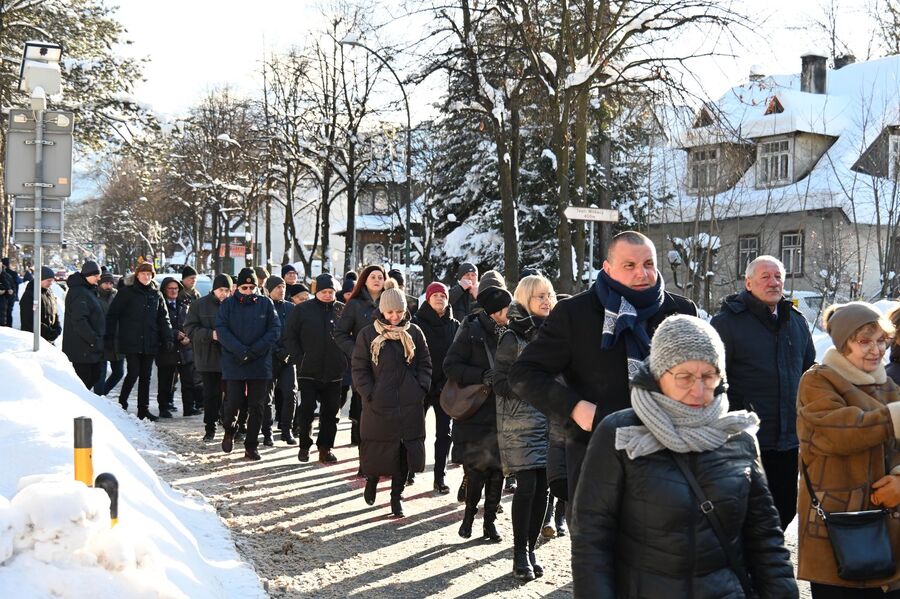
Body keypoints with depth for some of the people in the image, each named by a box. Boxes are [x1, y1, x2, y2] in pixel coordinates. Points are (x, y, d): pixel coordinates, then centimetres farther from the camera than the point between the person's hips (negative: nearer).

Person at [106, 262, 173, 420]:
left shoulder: (156, 294, 11)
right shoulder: (127, 292, -1)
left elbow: (163, 317, 14)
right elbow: (112, 315, -1)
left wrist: (168, 338, 3)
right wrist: (110, 338, -7)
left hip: (150, 343, 4)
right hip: (131, 342, -4)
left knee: (146, 376, 8)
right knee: (133, 373, -8)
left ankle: (143, 409, 14)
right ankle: (121, 404, 9)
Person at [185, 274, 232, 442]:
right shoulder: (200, 305, 1)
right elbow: (190, 329, -4)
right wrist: (210, 334, -18)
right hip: (208, 357, 0)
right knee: (211, 394, 6)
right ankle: (210, 428, 14)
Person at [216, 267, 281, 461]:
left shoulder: (266, 304, 3)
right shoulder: (228, 305, 3)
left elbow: (275, 329, -1)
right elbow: (221, 330, -5)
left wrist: (255, 350, -13)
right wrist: (241, 351, -17)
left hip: (260, 364, 1)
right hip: (233, 363, -1)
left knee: (256, 407, 3)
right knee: (233, 402, -2)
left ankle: (251, 446, 13)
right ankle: (229, 431, 28)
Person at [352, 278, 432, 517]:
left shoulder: (414, 332, 5)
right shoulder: (368, 334, -1)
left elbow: (425, 363, 11)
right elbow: (360, 369, 1)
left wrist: (421, 388, -2)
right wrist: (370, 395, -8)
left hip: (410, 405, 2)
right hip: (379, 405, -2)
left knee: (404, 451, 4)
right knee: (377, 450, 2)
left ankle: (396, 495, 19)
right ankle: (371, 480, 33)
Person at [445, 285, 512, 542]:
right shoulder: (471, 332, -7)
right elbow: (450, 366, -11)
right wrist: (482, 376, -21)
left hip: (501, 412, 5)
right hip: (475, 412, -5)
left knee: (497, 467, 5)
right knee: (477, 467, -6)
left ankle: (490, 520, 17)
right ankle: (469, 513, 17)